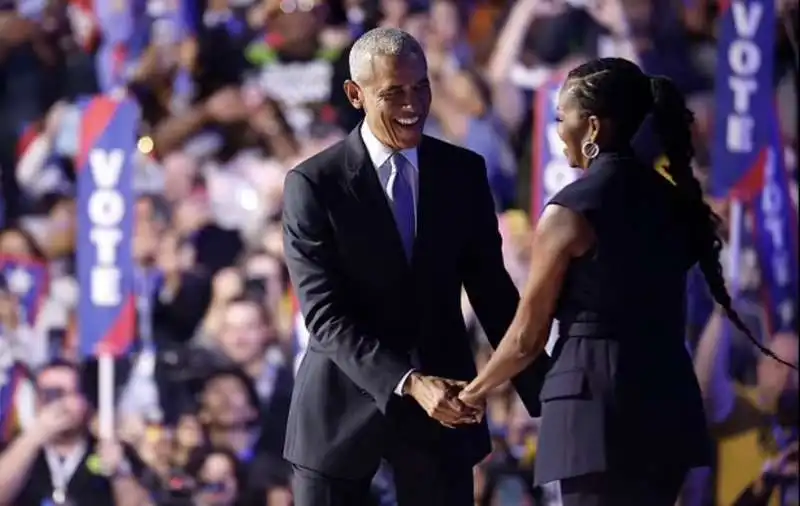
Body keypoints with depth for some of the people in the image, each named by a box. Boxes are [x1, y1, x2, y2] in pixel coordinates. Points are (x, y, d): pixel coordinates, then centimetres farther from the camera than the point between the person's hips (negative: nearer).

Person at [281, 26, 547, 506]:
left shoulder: (464, 173, 3)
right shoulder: (314, 184, -8)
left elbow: (491, 289, 9)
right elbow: (325, 313, -14)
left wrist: (543, 394, 2)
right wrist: (408, 383, -26)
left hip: (442, 401, 2)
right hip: (344, 405, -2)